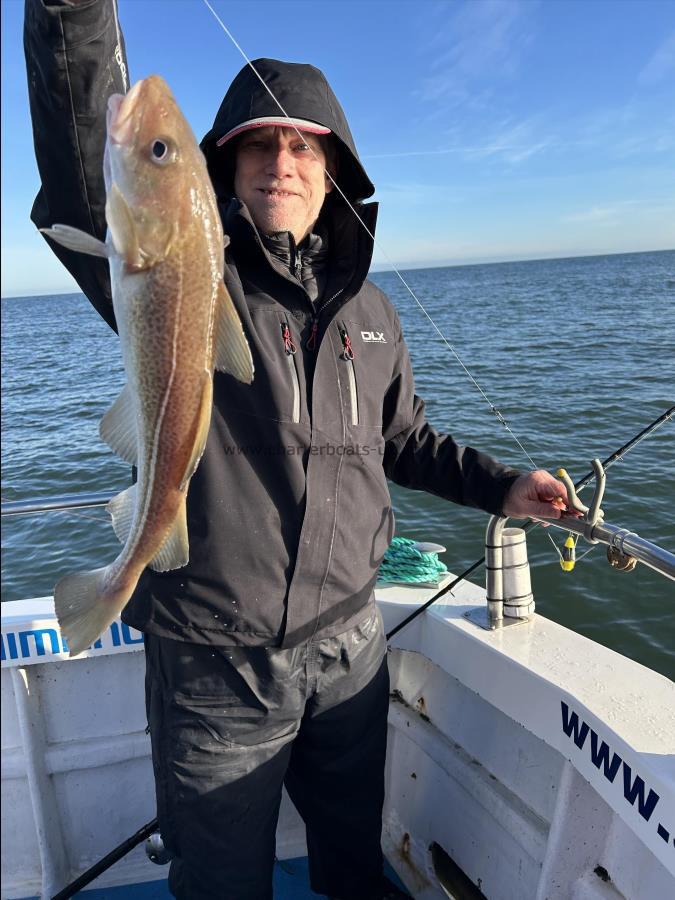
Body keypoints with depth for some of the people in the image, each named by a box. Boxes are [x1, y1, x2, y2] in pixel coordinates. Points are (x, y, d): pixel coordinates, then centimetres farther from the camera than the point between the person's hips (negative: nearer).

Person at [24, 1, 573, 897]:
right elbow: (90, 180, -28)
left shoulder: (369, 311, 5)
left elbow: (404, 439, 16)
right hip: (213, 662, -3)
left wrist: (500, 484, 6)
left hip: (348, 644, 4)